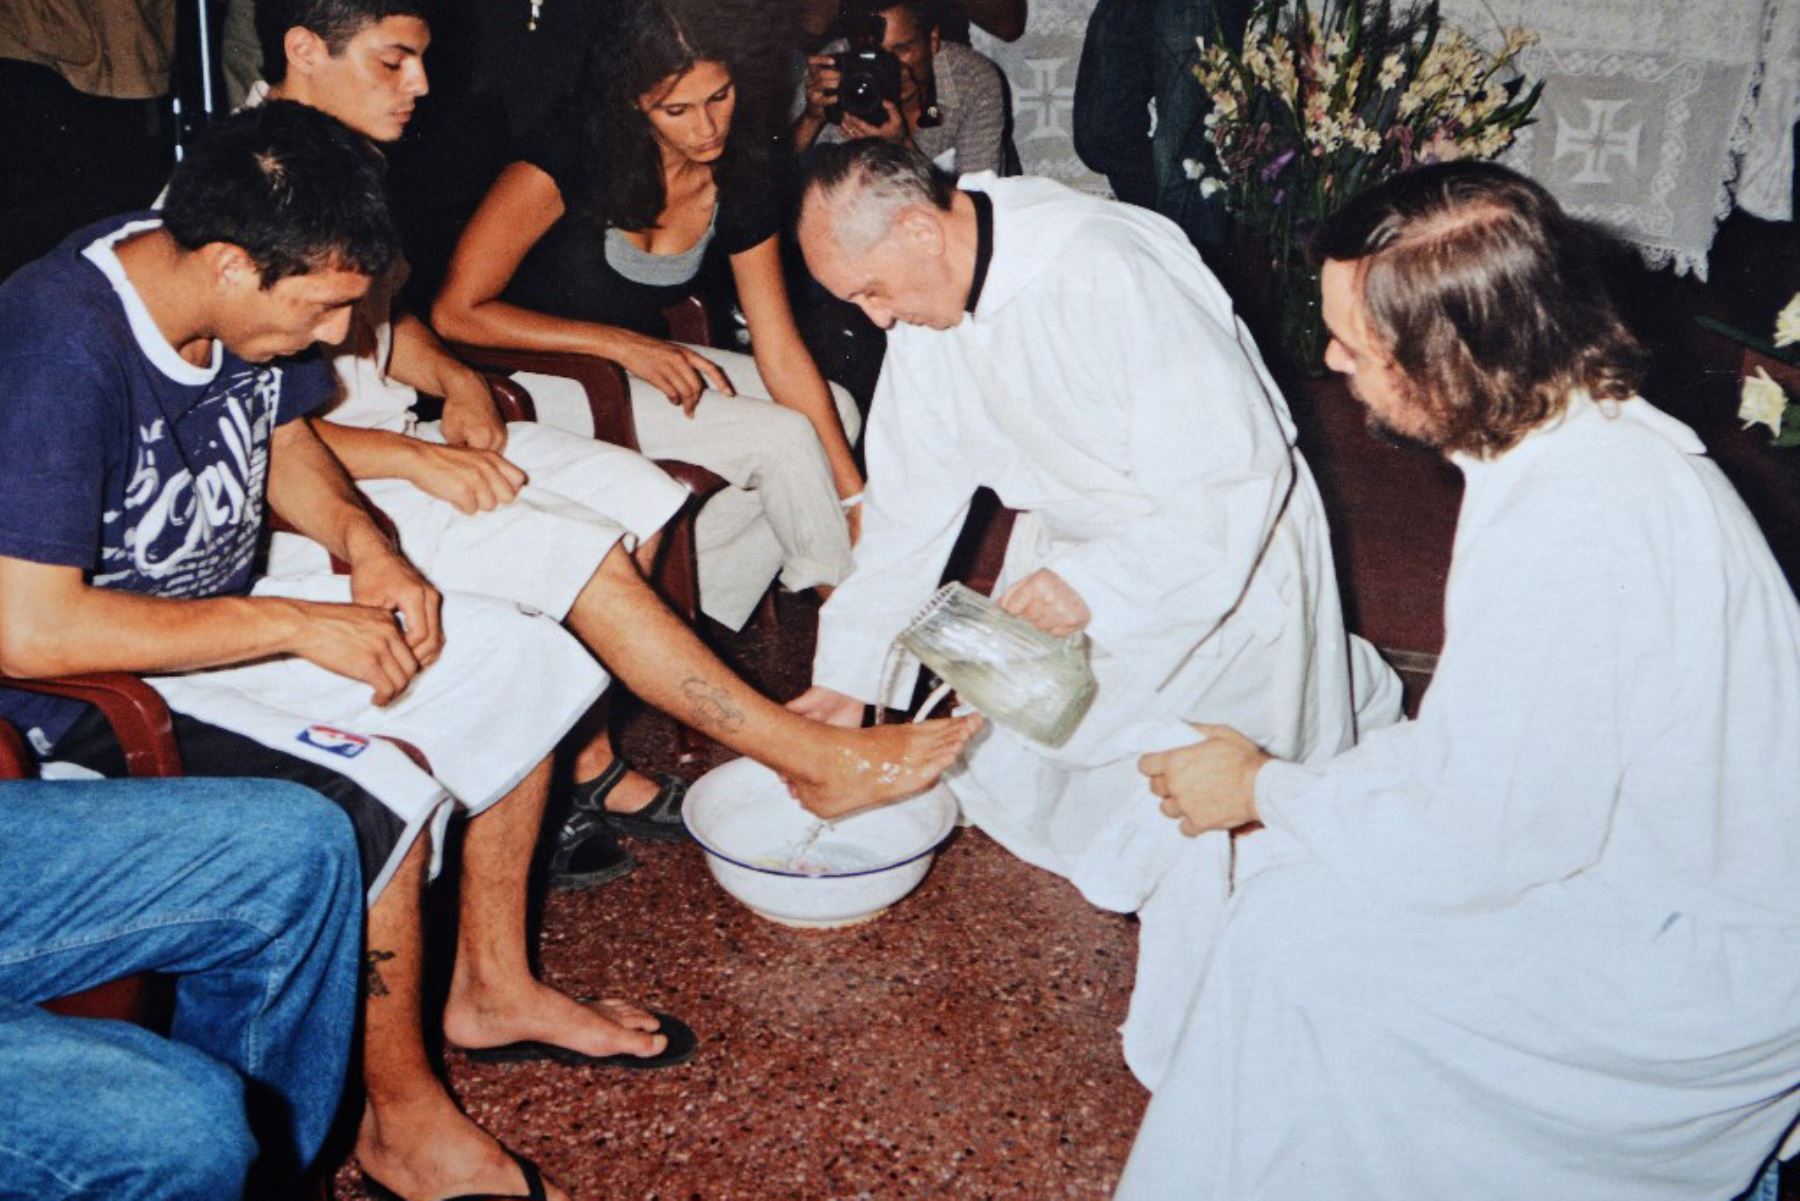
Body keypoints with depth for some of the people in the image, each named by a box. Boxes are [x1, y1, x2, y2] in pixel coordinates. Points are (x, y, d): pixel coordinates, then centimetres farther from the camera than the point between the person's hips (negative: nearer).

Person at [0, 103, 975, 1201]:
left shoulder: (242, 300, -5)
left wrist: (365, 544, -6)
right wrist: (300, 626, -26)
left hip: (224, 610, 9)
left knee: (523, 663, 3)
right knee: (377, 801, -32)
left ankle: (494, 988, 15)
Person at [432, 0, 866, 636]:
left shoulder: (743, 180, -5)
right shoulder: (571, 154, -21)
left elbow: (781, 351, -5)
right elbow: (457, 312, -19)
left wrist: (854, 495, -11)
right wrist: (621, 343, -23)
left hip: (645, 362, 7)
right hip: (536, 377, -7)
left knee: (836, 409, -8)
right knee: (781, 437, -20)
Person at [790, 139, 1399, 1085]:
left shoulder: (1107, 272, -32)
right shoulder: (926, 290, -8)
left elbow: (1241, 473, -30)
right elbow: (911, 494, 0)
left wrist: (1097, 582, -37)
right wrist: (848, 671, 2)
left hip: (1213, 546, -8)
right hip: (1072, 534, 8)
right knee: (1010, 765, 12)